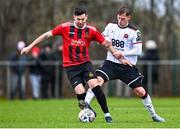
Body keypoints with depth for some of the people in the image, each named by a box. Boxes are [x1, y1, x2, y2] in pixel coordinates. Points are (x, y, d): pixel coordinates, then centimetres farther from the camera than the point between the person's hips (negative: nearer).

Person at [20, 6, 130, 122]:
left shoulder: (91, 30, -2)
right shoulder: (65, 27, -6)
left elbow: (106, 44, 5)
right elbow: (47, 35, 1)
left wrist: (120, 58, 0)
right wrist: (30, 47, 2)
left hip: (85, 63, 1)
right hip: (71, 66, -1)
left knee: (95, 85, -20)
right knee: (80, 92, -18)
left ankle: (107, 114, -12)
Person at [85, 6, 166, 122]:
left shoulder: (134, 32, -8)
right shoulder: (111, 26, 3)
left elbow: (138, 51, -10)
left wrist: (122, 53, -17)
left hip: (128, 67, -2)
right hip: (111, 63, 2)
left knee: (140, 91, -2)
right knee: (98, 81, -22)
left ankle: (153, 115, 16)